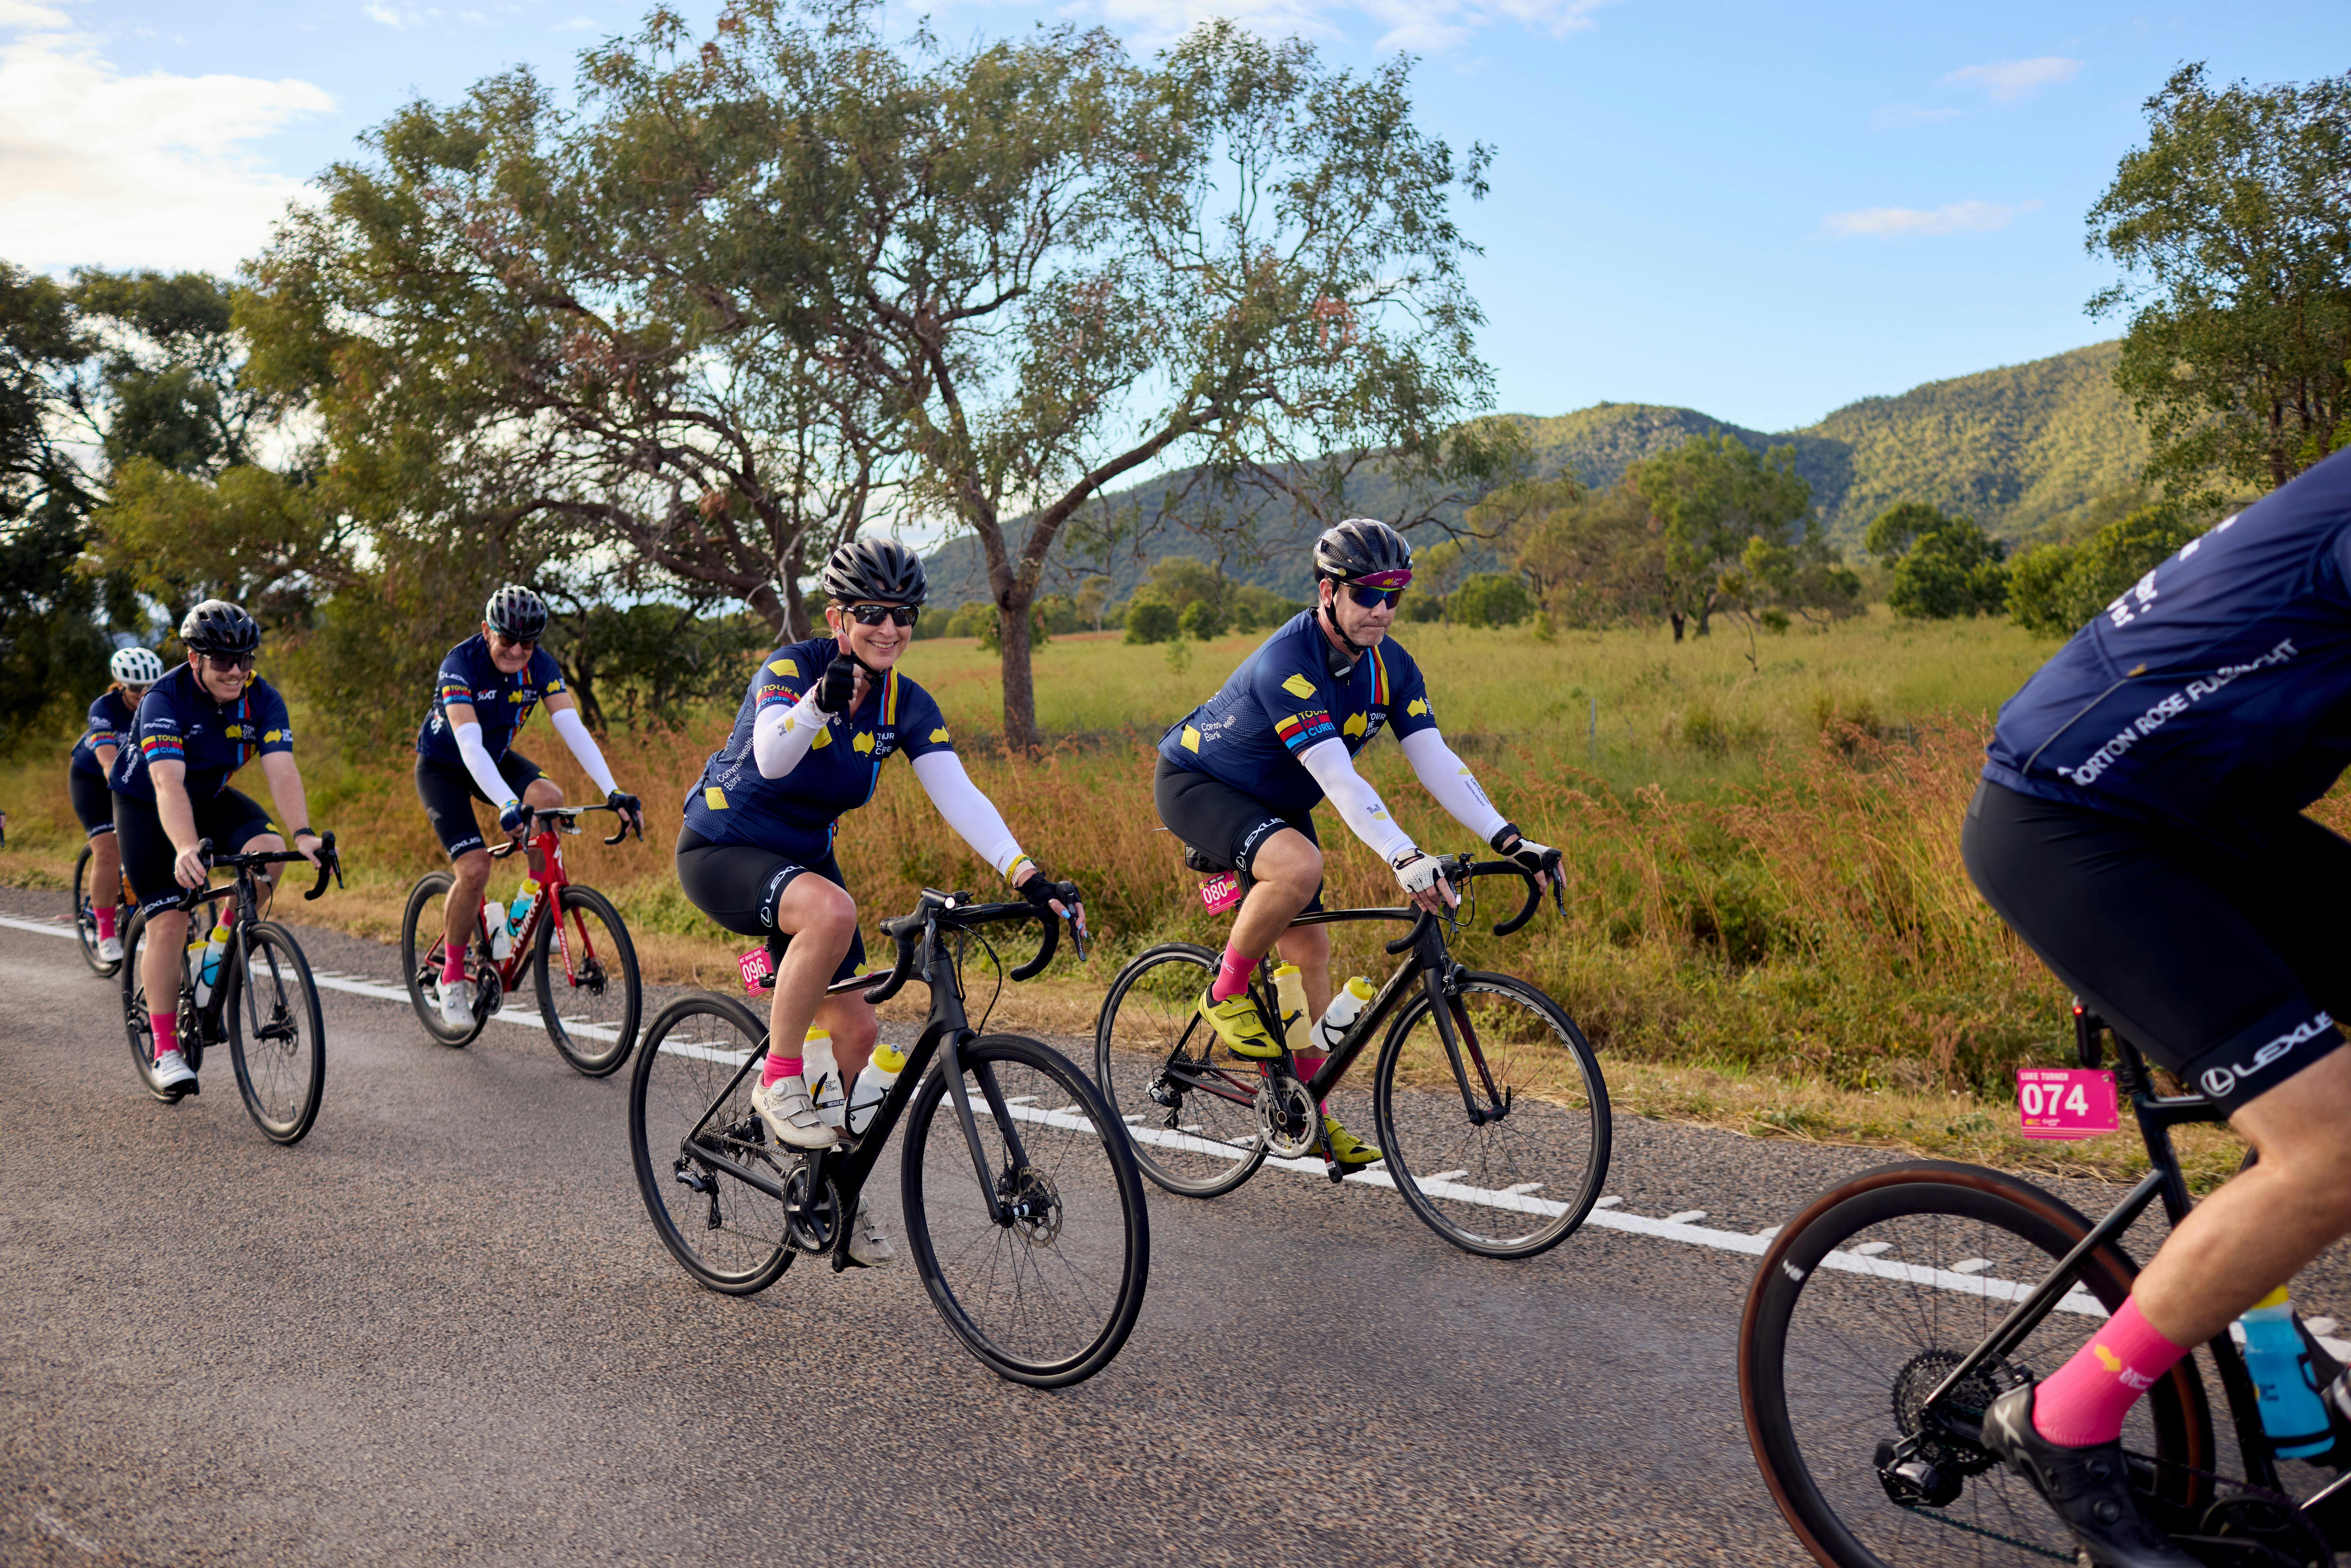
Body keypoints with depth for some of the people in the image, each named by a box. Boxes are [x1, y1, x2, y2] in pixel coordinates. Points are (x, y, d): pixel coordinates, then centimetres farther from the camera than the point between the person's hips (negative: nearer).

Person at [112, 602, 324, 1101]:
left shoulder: (263, 699, -19)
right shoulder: (165, 700, -30)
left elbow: (282, 770, -30)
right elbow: (169, 784, -43)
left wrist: (303, 834, -48)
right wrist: (187, 850, -59)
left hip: (211, 797, 4)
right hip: (145, 803, -4)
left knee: (267, 849, -27)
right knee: (169, 923, -12)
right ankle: (166, 1052, -2)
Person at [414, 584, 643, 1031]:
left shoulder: (540, 666, -17)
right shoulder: (460, 664, -30)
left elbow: (573, 728, -27)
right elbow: (469, 745, -42)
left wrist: (613, 792, -40)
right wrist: (507, 805, -57)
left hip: (496, 757, 4)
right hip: (443, 767, -4)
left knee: (549, 797, -28)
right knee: (475, 868, -19)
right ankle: (452, 977, 1)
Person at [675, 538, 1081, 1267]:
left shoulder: (906, 704, -6)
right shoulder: (791, 666, -21)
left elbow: (960, 796, -17)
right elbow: (771, 757, -39)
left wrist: (1028, 876, -31)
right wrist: (822, 698, -59)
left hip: (805, 860, 6)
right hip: (722, 851, -6)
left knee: (857, 1031, -1)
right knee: (832, 911, -37)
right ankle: (778, 1081, -19)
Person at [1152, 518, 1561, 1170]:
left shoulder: (1392, 667, -9)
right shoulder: (1286, 663, -33)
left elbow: (1436, 760, -15)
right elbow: (1339, 779, -41)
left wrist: (1510, 840, -25)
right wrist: (1404, 859, -50)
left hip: (1275, 803, 8)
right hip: (1196, 785, -7)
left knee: (1310, 950, 3)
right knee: (1299, 867, -35)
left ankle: (1309, 1111, 16)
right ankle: (1227, 995, -12)